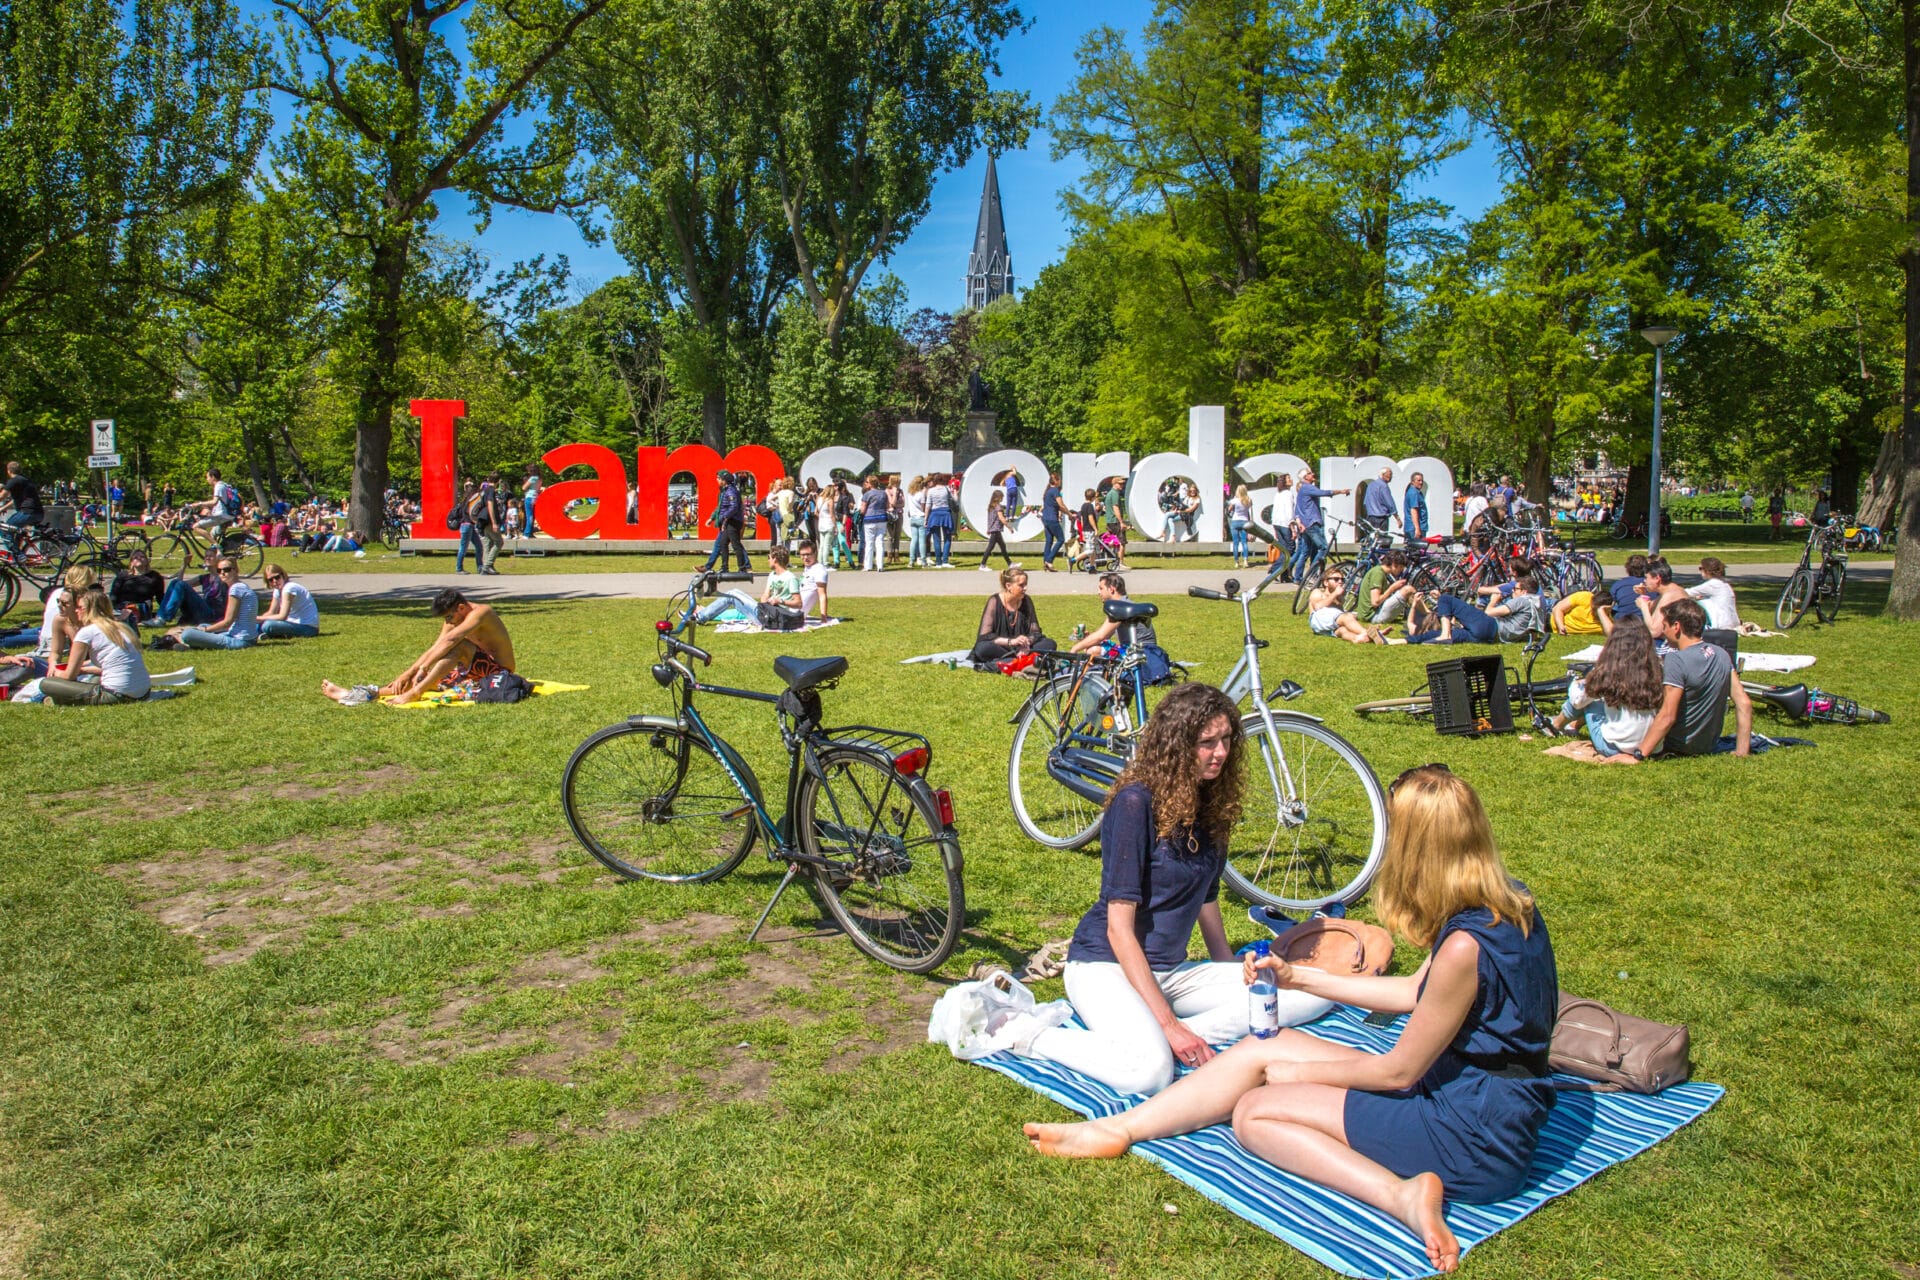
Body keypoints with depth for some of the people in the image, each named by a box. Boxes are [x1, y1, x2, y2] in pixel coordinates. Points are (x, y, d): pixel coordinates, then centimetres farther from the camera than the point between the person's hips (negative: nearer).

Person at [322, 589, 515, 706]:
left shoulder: (481, 612, -19)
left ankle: (415, 692, -36)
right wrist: (407, 674, -6)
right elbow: (434, 649, 5)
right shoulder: (453, 620, 9)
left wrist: (423, 668, -32)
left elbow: (450, 640, -30)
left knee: (459, 645, -30)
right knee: (426, 678, -3)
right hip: (480, 672, 9)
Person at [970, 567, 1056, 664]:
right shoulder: (995, 601, -11)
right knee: (982, 648, -35)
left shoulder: (1026, 601, 2)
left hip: (1021, 648, 4)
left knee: (1050, 644, -18)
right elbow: (984, 636, -16)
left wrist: (1026, 643, -21)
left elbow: (1035, 632, 2)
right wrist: (1010, 641, -29)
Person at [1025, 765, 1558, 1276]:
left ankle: (1400, 1193, -15)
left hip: (1475, 1141, -9)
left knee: (1254, 1112, -3)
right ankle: (1115, 1130, 8)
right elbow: (1413, 991, 13)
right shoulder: (1505, 903, 0)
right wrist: (1298, 978, 14)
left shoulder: (1466, 945, -29)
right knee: (1262, 1049, 5)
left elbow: (1398, 1070, -18)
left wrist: (1300, 1072, -2)